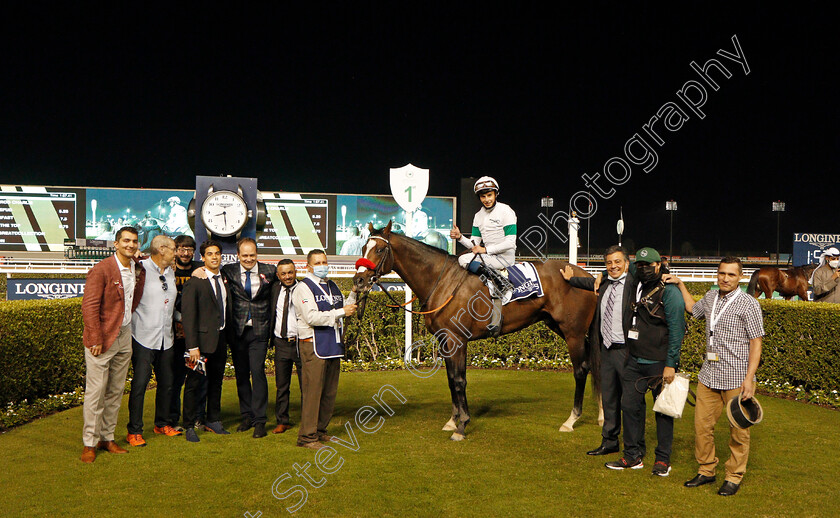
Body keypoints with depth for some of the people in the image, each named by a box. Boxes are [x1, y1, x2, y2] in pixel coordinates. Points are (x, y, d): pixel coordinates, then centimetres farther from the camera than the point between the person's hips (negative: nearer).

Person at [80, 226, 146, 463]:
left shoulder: (138, 270, 8)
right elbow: (89, 307, -14)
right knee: (96, 391, -2)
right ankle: (89, 443, 8)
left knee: (116, 391, 12)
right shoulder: (101, 270, -12)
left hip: (124, 337, 7)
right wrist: (96, 340, -16)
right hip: (102, 338, -7)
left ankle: (107, 438, 22)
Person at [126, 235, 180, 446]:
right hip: (144, 336, -7)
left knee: (166, 382, 11)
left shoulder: (170, 272, 14)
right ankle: (134, 431, 2)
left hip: (166, 338, 7)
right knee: (140, 383, -6)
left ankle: (162, 423, 27)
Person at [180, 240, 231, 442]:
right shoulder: (195, 282, -9)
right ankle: (189, 426, 13)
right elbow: (187, 315, -13)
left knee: (216, 381, 16)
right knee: (194, 383, 1)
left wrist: (228, 337, 7)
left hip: (221, 339, 6)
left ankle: (213, 421, 30)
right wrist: (192, 346, -18)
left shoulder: (224, 280, 11)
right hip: (202, 339, -6)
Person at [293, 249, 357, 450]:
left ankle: (320, 430, 23)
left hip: (333, 343, 8)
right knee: (313, 390, -7)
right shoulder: (303, 288, -6)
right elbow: (311, 317, -18)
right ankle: (307, 436, 0)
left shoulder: (332, 287, 18)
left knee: (330, 391, 11)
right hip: (313, 345, -8)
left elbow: (345, 310, 25)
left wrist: (353, 294, 8)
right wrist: (341, 312, -17)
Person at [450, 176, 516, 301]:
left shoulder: (506, 211, -8)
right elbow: (474, 244, 9)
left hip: (505, 257, -8)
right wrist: (460, 237, -10)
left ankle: (502, 283, -30)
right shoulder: (478, 216, 13)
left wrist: (485, 250, -17)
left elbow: (510, 243, -14)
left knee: (463, 259, -23)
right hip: (489, 256, 8)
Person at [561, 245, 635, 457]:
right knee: (608, 398, 15)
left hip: (625, 350, -7)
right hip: (606, 349, 7)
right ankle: (609, 442, 27)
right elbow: (592, 283, 33)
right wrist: (571, 279, 47)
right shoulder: (604, 283, 13)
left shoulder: (633, 283, -8)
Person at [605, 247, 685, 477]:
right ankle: (633, 457, 18)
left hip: (659, 363, -7)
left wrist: (670, 364, -16)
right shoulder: (636, 287, 9)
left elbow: (676, 330, -13)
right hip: (635, 360, 7)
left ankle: (663, 459, 16)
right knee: (629, 405, 7)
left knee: (663, 410, 5)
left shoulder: (669, 292, -11)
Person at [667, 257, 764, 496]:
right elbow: (693, 308, 34)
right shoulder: (710, 297, 10)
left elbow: (756, 343, -9)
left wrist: (749, 379, -15)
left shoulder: (748, 304, -7)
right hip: (709, 375, 6)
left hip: (737, 378, -6)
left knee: (738, 429, 3)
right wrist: (680, 284, 28)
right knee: (701, 424, 7)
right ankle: (706, 470, 22)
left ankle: (734, 476, 17)